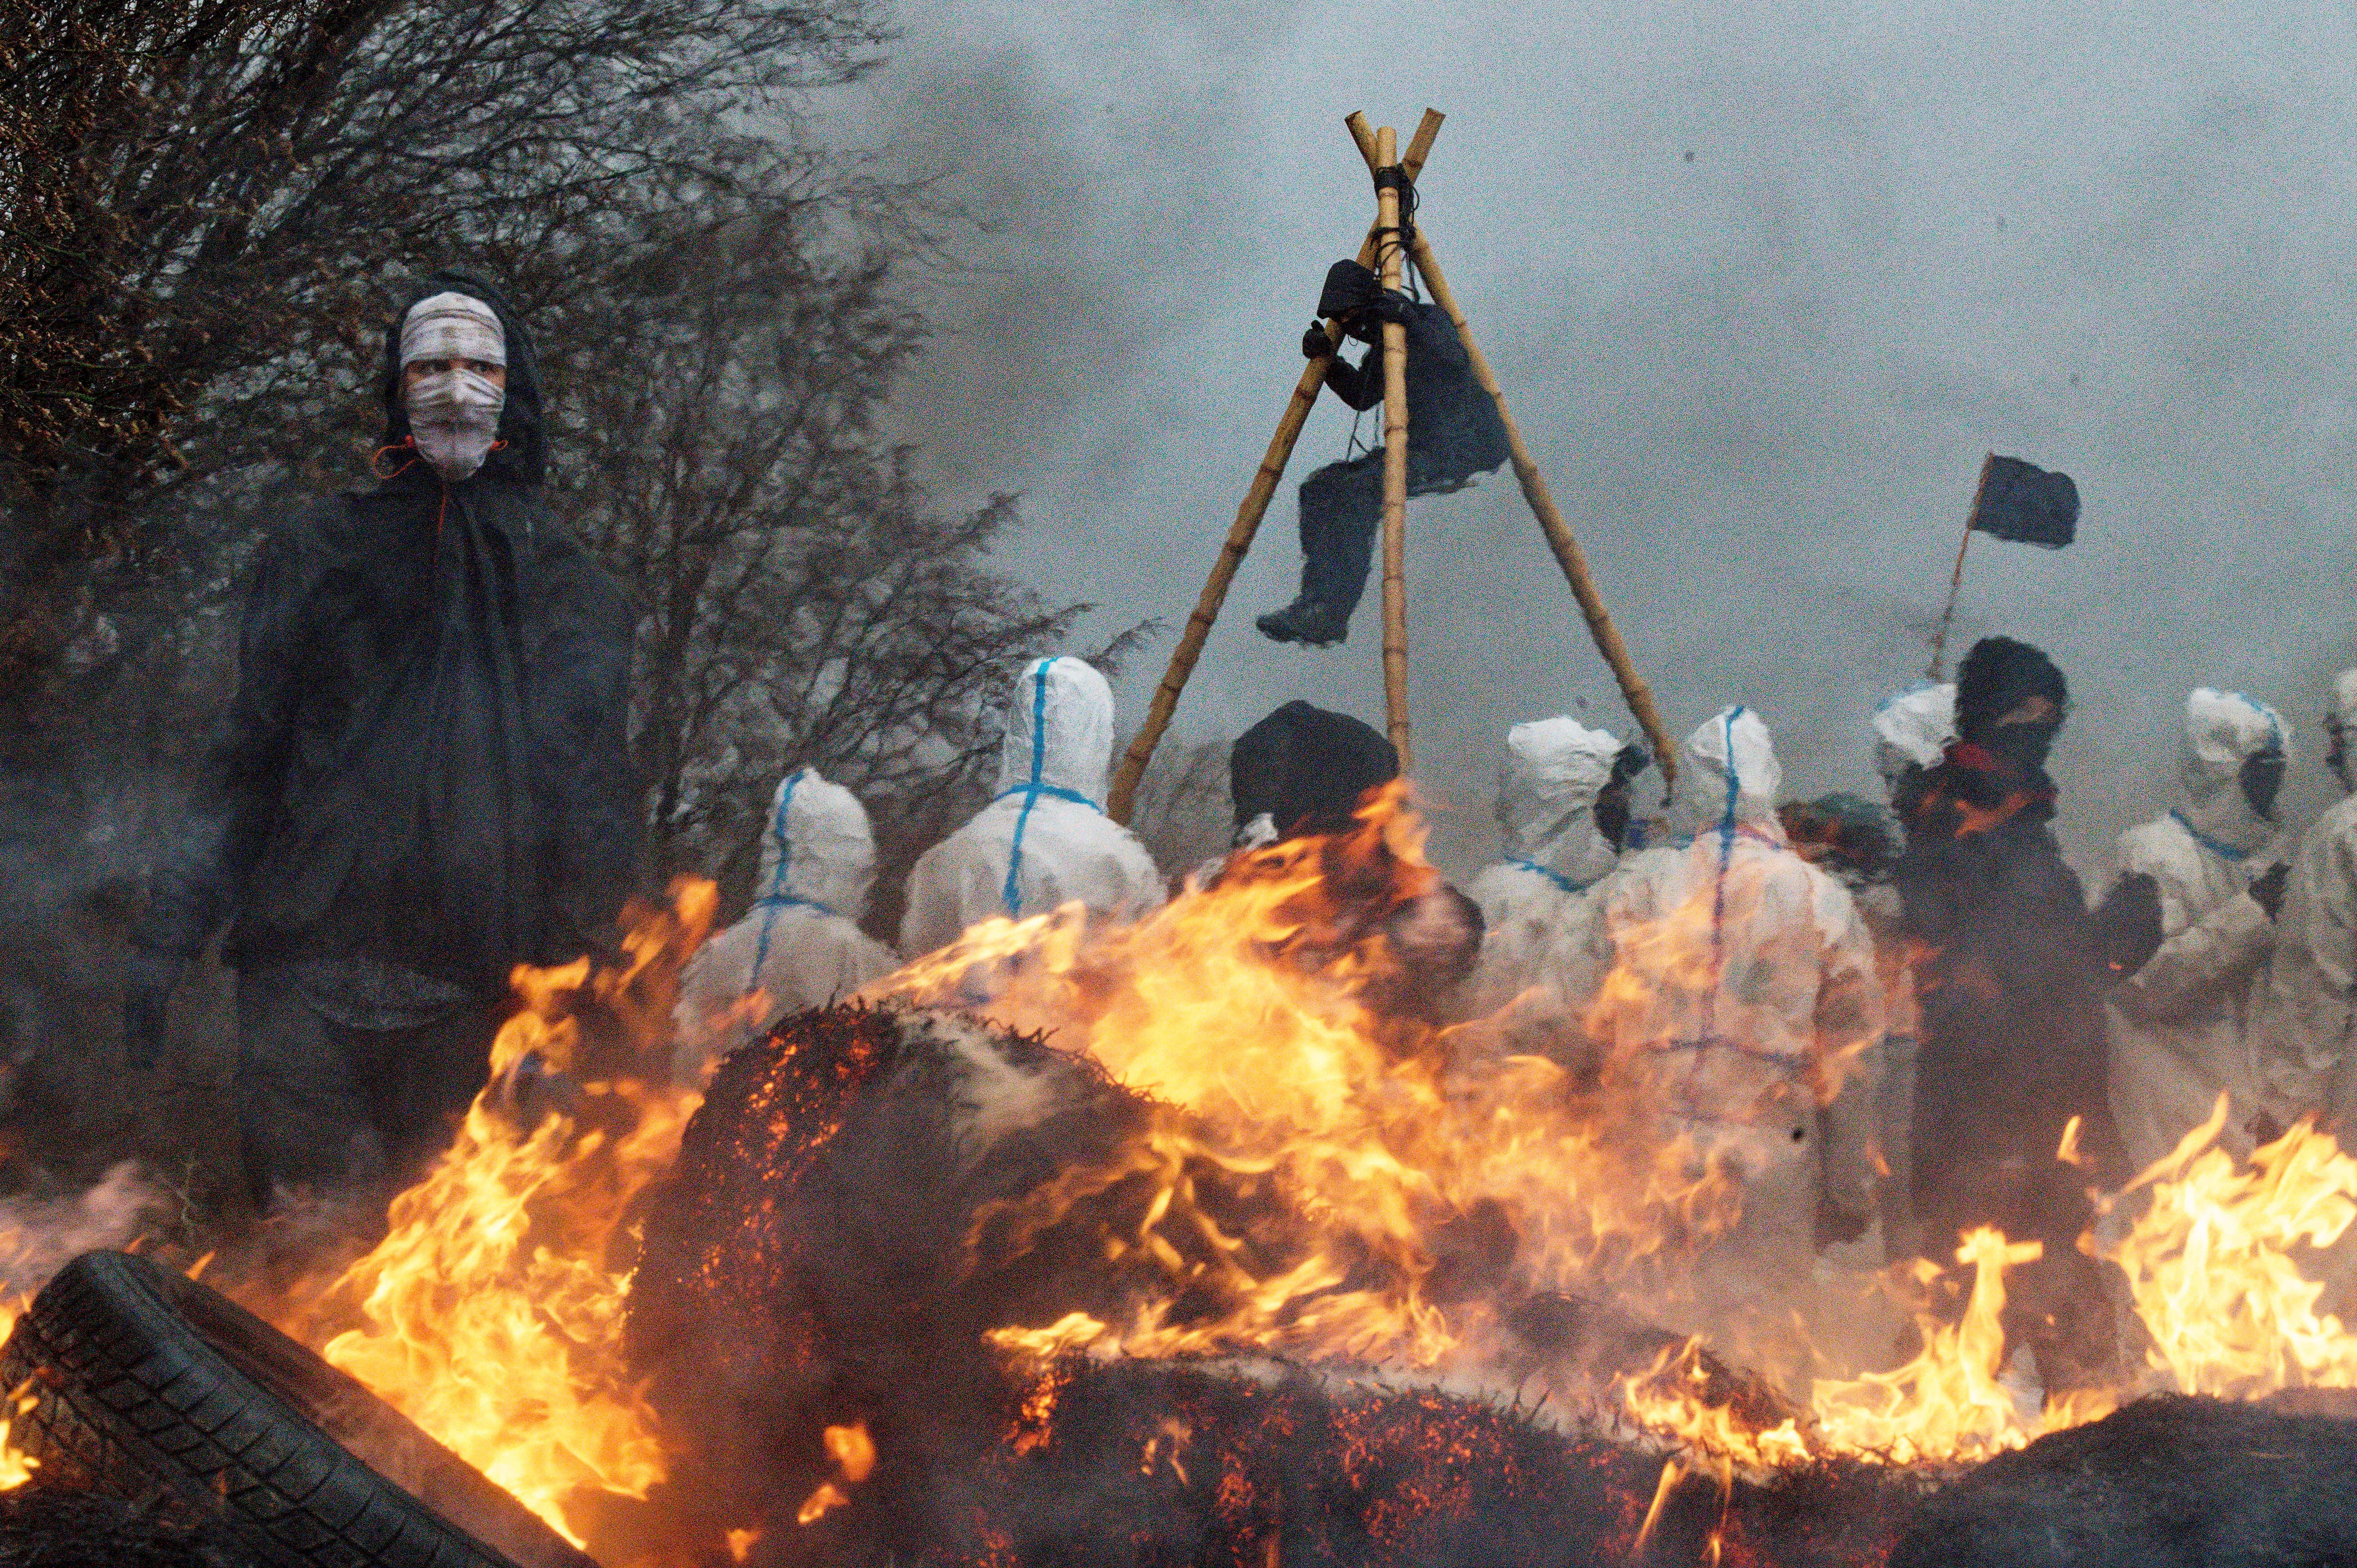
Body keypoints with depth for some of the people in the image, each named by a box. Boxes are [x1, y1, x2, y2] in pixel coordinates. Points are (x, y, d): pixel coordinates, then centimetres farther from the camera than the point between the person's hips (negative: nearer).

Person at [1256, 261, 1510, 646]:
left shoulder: (1429, 319, -8)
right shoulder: (1384, 341, 16)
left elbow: (1455, 358, -26)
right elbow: (1362, 395, 17)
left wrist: (1410, 321, -33)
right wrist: (1327, 360, 3)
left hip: (1464, 446, -10)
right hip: (1421, 447, 10)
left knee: (1357, 491, -29)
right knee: (1320, 488, -2)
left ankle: (1328, 614, -34)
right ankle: (1317, 605, -11)